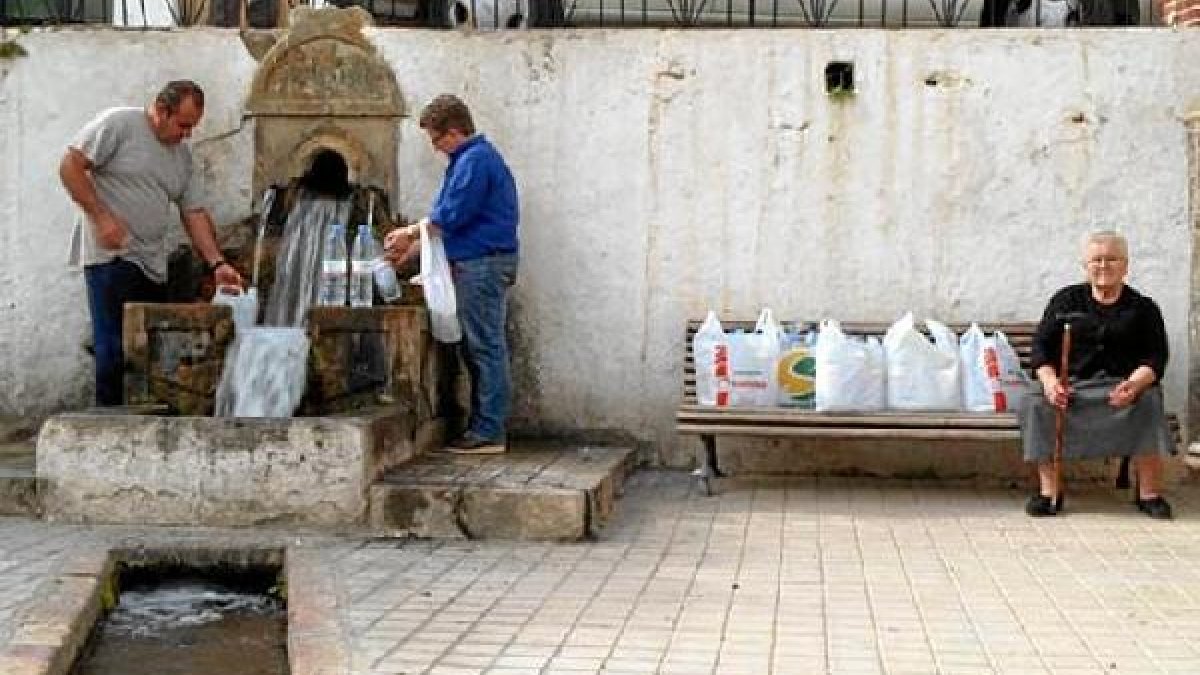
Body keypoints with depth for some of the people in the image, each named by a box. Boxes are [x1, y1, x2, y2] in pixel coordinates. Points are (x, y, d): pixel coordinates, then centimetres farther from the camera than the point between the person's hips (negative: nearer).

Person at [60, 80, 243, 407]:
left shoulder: (182, 155, 15)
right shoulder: (119, 123, -6)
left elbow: (194, 213, 15)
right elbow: (70, 166, -9)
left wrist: (216, 263, 3)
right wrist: (101, 217, -17)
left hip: (153, 266, 7)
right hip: (111, 258, -7)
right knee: (116, 351, -11)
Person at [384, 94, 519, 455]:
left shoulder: (474, 159, -13)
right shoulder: (470, 157, 21)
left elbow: (451, 216, -17)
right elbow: (448, 218, 24)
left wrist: (410, 233, -3)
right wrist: (410, 250, 20)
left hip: (482, 264, -11)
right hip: (477, 265, 11)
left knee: (485, 347, -8)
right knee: (477, 348, 12)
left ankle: (489, 433, -6)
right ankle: (481, 426, 17)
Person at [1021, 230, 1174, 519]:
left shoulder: (1143, 308, 12)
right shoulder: (1066, 300, 15)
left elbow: (1155, 358, 2)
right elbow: (1041, 346, 8)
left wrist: (1134, 384, -21)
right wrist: (1050, 381, -13)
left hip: (1123, 385, -1)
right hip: (1070, 385, 1)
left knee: (1149, 402, -32)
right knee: (1037, 405, -29)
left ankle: (1149, 493, -23)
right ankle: (1048, 492, -24)